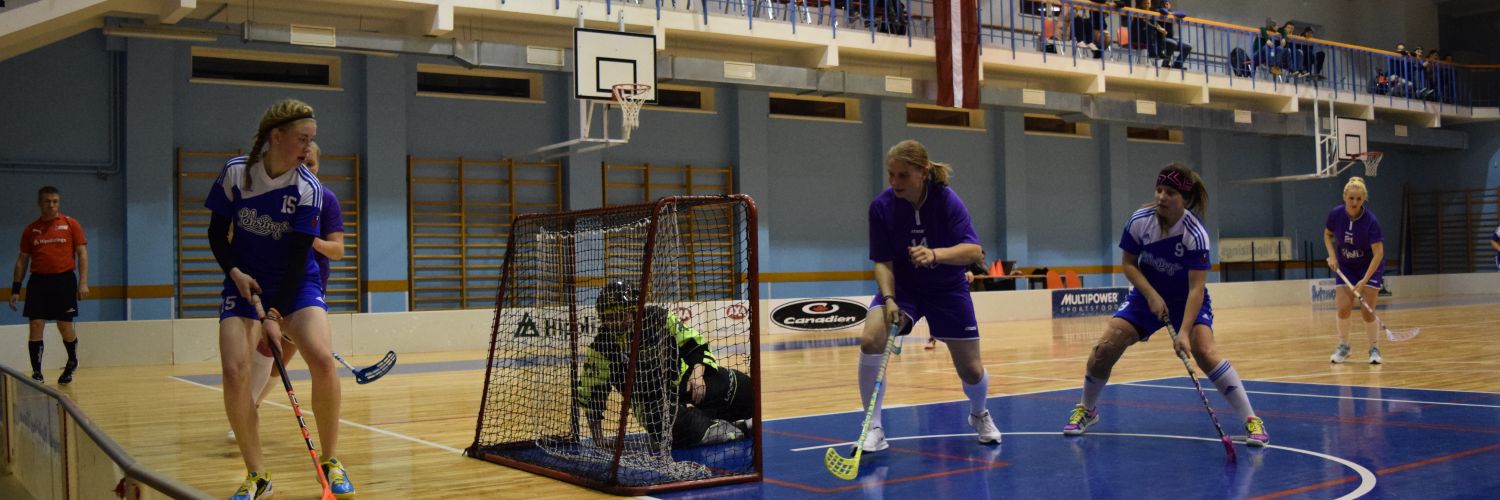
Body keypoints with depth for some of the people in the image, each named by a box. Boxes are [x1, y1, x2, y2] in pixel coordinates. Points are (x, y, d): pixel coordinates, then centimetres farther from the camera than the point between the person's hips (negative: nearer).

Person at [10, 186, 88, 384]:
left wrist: (83, 282, -8)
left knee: (65, 326, 2)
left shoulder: (71, 224, 3)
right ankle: (37, 373, 3)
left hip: (64, 280, -2)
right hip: (38, 281, 2)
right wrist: (15, 289, 7)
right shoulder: (30, 230, 10)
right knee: (35, 326, -4)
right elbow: (22, 260, 13)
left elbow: (82, 253, 1)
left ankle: (72, 362, 28)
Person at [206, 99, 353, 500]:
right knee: (234, 372, -18)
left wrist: (275, 315, -20)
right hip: (246, 282, 1)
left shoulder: (308, 189, -12)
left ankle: (331, 462, -3)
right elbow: (217, 233, 3)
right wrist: (234, 271, -15)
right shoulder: (235, 173, -8)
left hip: (296, 283, -1)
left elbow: (297, 256, -15)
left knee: (322, 360, -23)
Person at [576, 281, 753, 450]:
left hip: (683, 379, 2)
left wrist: (697, 373, -17)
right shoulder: (599, 350, -13)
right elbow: (592, 396, -6)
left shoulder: (657, 318, -12)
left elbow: (695, 343, -1)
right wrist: (599, 444, -6)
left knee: (740, 386, -12)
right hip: (652, 403, -2)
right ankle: (740, 429, -11)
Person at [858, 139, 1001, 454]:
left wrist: (935, 254, -47)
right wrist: (888, 299, -30)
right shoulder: (881, 207, -17)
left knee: (971, 370, 3)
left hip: (948, 289, 0)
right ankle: (873, 430, -15)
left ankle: (979, 415, 40)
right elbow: (883, 262, -13)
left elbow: (974, 251, -29)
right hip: (902, 287, 1)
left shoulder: (946, 200, -21)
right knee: (870, 341, -27)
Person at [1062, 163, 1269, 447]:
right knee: (1104, 349, -11)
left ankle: (1251, 420, -14)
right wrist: (1152, 295, -21)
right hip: (1146, 296, 3)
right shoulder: (1139, 221, -17)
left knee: (1204, 352, -27)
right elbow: (1128, 264, -6)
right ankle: (1087, 410, 14)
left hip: (1187, 301, -3)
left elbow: (1196, 288, -29)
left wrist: (1184, 332, -38)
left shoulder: (1196, 234, -27)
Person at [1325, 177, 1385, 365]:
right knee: (1343, 308, -7)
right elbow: (1327, 234, 5)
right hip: (1345, 266, 3)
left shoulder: (1371, 221, -27)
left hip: (1370, 266, -3)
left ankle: (1374, 349, 9)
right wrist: (1332, 255, -12)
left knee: (1367, 311, -9)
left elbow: (1378, 253, -30)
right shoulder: (1335, 214, -17)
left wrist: (1364, 281, -38)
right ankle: (1343, 346, 13)